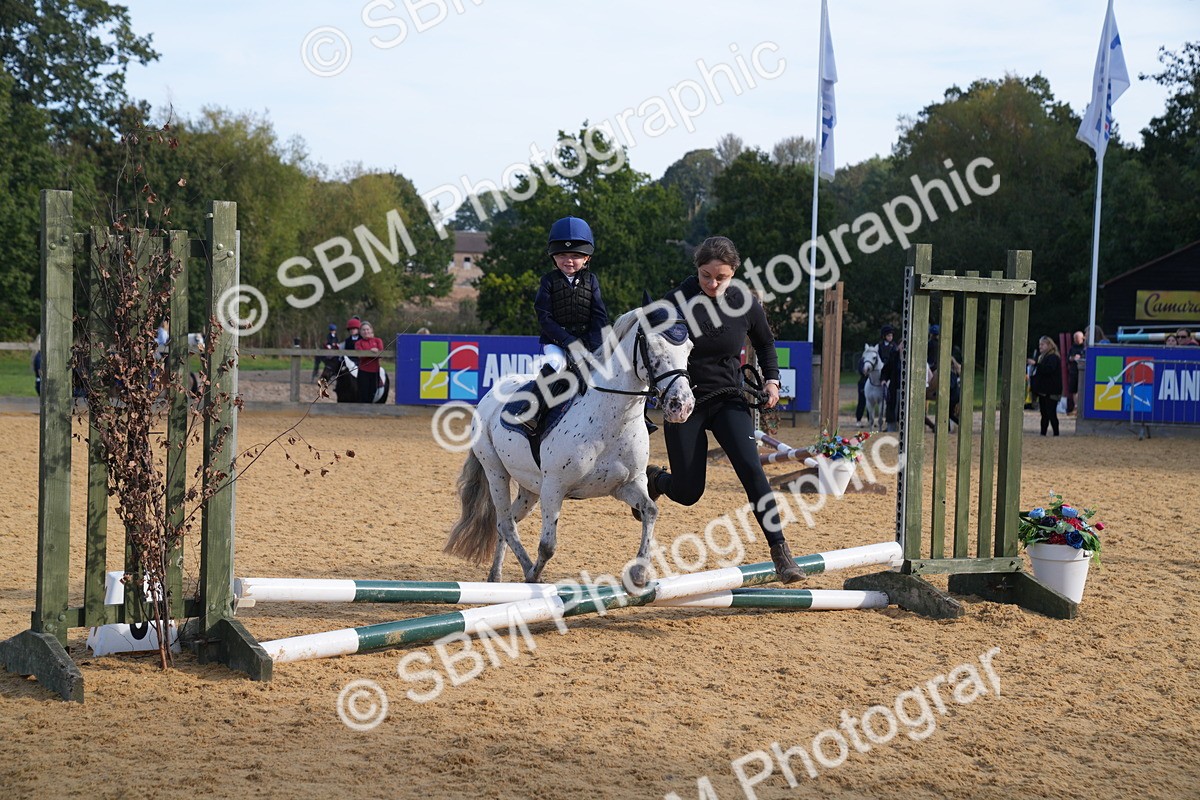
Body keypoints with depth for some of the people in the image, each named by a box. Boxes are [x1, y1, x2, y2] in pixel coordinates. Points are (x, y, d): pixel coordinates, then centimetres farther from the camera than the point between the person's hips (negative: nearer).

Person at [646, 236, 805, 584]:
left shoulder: (746, 303, -7)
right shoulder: (677, 301, -16)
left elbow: (765, 342, 12)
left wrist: (772, 380, -2)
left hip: (728, 400, 2)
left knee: (751, 469, -18)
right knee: (687, 493, 2)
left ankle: (780, 551, -14)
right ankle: (655, 479, 38)